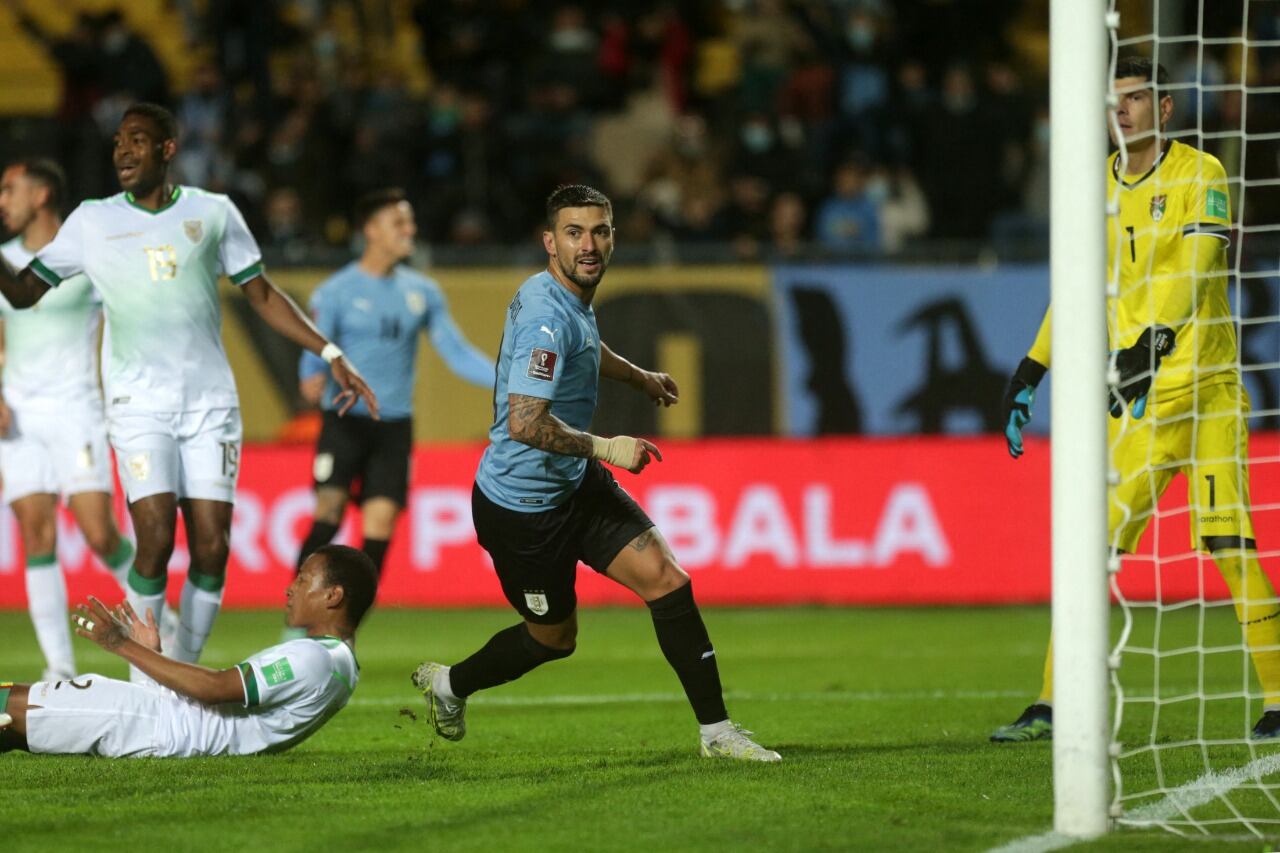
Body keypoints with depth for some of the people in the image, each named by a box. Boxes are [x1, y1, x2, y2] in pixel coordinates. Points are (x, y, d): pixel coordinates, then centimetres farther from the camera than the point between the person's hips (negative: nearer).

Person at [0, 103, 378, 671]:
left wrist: (331, 355, 7)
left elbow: (262, 295, 13)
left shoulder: (212, 213, 7)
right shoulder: (93, 221, 6)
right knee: (156, 539, -16)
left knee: (211, 548, -5)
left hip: (211, 402, 1)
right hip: (138, 405, -1)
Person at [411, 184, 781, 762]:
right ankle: (449, 683, 37)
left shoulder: (572, 298, 4)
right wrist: (604, 448, -28)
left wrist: (639, 377, 44)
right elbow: (525, 423, -37)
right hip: (523, 505, -8)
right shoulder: (547, 317, -28)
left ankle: (716, 730, -2)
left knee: (667, 581, -6)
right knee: (553, 637, 10)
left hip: (576, 486, 8)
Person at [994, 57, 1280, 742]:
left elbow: (1195, 267, -20)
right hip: (1136, 395, 4)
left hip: (1208, 387, -4)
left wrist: (1155, 338, -35)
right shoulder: (1098, 188, 11)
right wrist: (1032, 368, 17)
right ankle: (1055, 704, 3)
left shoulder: (1199, 175, -5)